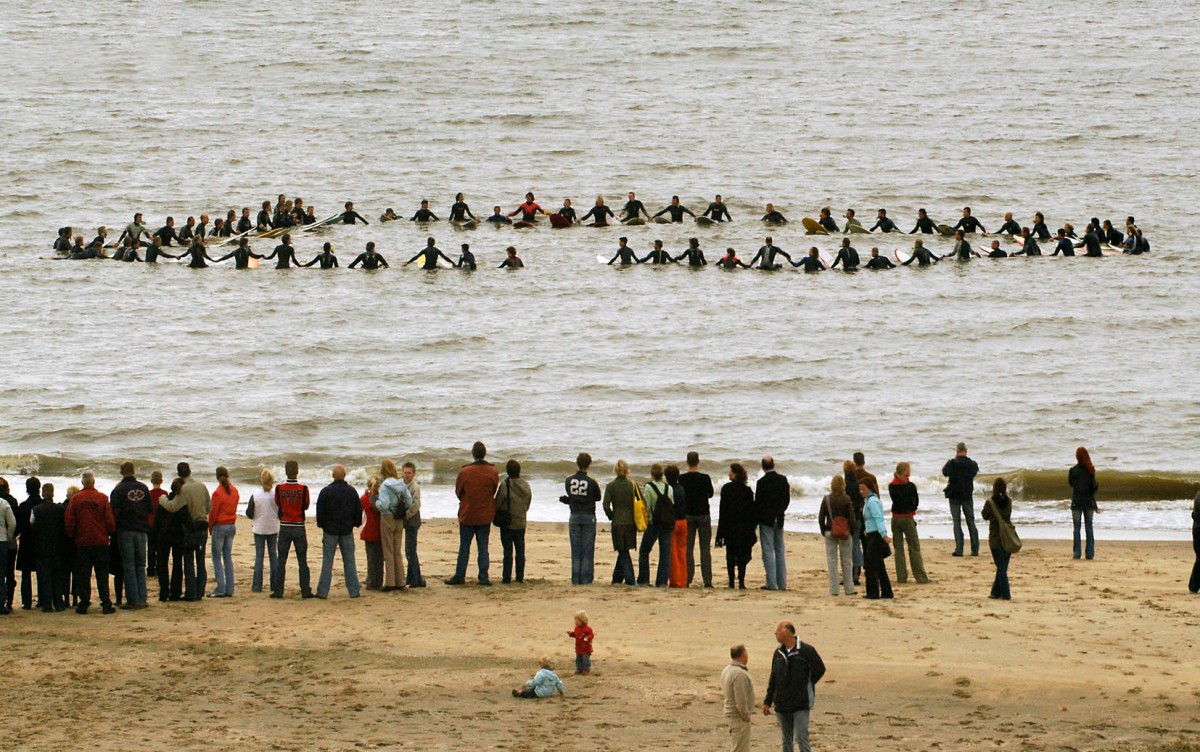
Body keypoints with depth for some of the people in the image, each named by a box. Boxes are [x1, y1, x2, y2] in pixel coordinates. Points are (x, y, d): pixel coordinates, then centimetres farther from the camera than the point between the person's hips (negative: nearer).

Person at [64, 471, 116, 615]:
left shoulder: (75, 499, -4)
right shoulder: (102, 498, -5)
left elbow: (68, 522, -3)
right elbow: (110, 521, -4)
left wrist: (72, 536, 13)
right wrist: (108, 533, 15)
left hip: (82, 542, 0)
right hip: (101, 542, 0)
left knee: (83, 576, 6)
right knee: (102, 575, 4)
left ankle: (84, 604, 4)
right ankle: (106, 604, 1)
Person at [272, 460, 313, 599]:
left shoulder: (279, 488, -7)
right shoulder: (303, 489, -10)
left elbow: (277, 504, 7)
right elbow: (306, 506, 2)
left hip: (284, 527, 1)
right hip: (299, 528, -1)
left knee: (281, 560, 6)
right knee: (302, 561, 4)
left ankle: (278, 591, 5)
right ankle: (305, 591, 3)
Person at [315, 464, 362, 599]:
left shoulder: (325, 492, -8)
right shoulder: (352, 491, 0)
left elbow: (320, 512, -5)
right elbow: (358, 510, 6)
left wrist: (321, 525, 9)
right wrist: (357, 523, 18)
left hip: (330, 530, -2)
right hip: (347, 531, 2)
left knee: (327, 561, 0)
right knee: (349, 561, 7)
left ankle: (323, 591, -1)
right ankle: (354, 591, 8)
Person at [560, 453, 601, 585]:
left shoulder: (569, 481, -3)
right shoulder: (591, 482, -13)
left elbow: (570, 497, 3)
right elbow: (598, 498, 0)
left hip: (574, 517, 3)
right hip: (589, 516, -3)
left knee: (575, 549, 7)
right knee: (588, 549, 3)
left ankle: (575, 579, 6)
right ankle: (586, 578, 1)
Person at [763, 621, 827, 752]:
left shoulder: (806, 651, -9)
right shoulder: (778, 653, 8)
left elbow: (820, 670, -1)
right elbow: (773, 679, 12)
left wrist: (806, 686, 4)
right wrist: (767, 702, 9)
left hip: (801, 704, -5)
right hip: (782, 705, 5)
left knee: (801, 738, -11)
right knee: (786, 740, 10)